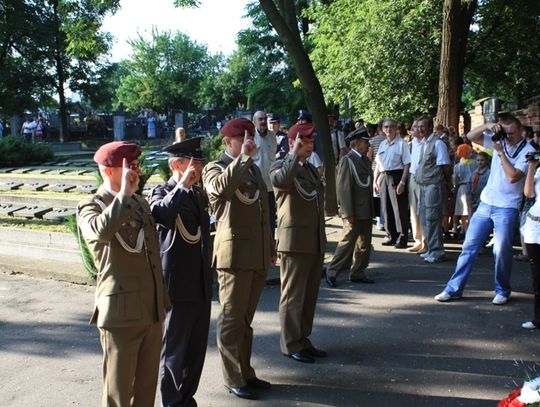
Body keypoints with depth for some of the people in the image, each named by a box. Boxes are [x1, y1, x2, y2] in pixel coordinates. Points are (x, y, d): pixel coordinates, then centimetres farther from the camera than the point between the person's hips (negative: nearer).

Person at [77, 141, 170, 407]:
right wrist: (124, 193, -24)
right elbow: (101, 230, -34)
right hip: (121, 312, -6)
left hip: (153, 310, 6)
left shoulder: (141, 203, 13)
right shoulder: (90, 206, -8)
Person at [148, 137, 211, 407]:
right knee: (175, 349, 7)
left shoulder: (200, 194, 12)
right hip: (178, 285, -7)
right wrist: (182, 186, -32)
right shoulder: (162, 194, -10)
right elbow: (161, 215, -36)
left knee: (197, 347, 16)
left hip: (201, 284, 7)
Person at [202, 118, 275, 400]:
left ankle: (245, 372, 26)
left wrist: (270, 248, 21)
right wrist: (242, 157, -25)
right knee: (232, 319, 3)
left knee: (246, 318, 16)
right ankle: (234, 379, 13)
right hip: (234, 253, -7)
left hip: (258, 255, 7)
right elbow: (221, 187, -32)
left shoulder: (253, 169, 17)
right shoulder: (215, 168, -6)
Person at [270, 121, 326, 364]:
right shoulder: (281, 167, -8)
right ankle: (291, 345, 11)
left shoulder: (311, 169, 18)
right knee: (293, 296, 1)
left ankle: (303, 339, 25)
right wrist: (295, 154, -24)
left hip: (316, 242, 8)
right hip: (295, 242, -8)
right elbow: (280, 181, -34)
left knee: (309, 295, 14)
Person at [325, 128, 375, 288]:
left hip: (366, 211, 8)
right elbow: (344, 188, -15)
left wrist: (372, 209, 14)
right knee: (348, 242, -6)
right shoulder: (347, 161, -10)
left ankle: (357, 273, 21)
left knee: (364, 244, 11)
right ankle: (332, 271, 5)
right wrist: (348, 213, -20)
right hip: (354, 212, -8)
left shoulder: (365, 160, 15)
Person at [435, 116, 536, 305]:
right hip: (486, 203, 5)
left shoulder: (527, 151, -8)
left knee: (502, 250, -5)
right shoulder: (499, 140, 7)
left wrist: (500, 152, -17)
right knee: (469, 246, 4)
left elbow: (513, 176, -19)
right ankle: (454, 288, 10)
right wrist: (487, 126, -11)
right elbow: (470, 136, 5)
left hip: (507, 208, -5)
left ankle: (502, 291, 17)